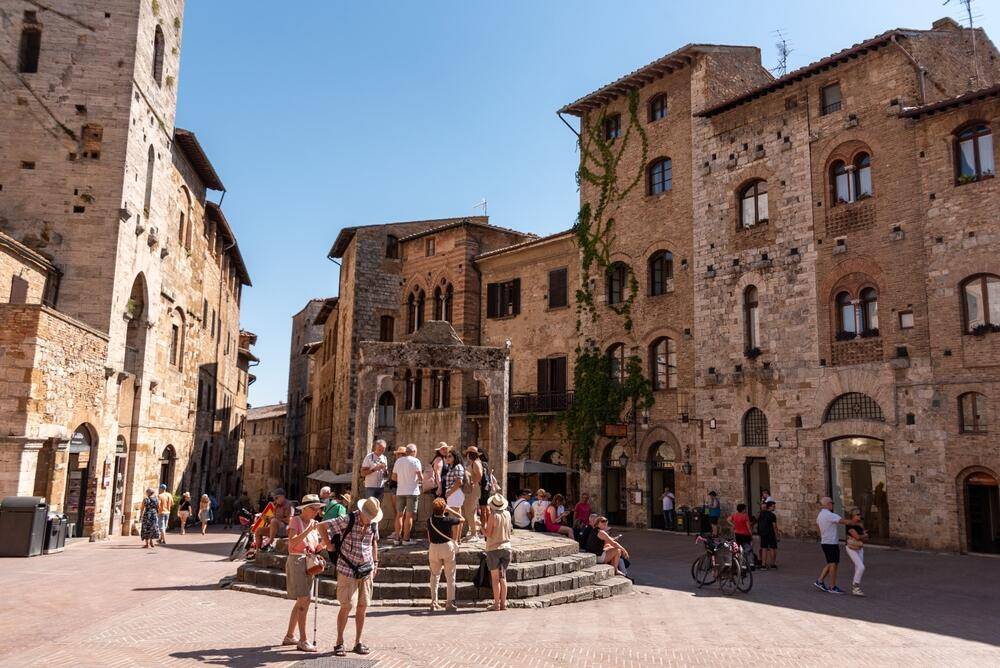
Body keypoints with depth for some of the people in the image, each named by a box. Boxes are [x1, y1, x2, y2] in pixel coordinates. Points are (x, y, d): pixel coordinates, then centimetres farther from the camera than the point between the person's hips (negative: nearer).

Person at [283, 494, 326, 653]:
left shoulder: (313, 523, 12)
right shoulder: (296, 520, -8)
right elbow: (292, 541, -23)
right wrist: (308, 530, -27)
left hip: (309, 563, 8)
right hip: (297, 561, -8)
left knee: (301, 601, 13)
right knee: (305, 600, -12)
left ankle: (289, 636, 26)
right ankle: (303, 641, -8)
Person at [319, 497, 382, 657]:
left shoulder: (373, 523, 2)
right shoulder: (347, 520, -14)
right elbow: (321, 526, -10)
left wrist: (375, 562, 18)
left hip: (366, 570, 5)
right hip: (348, 570, -5)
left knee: (362, 607, 7)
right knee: (346, 606, -5)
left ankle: (358, 642, 18)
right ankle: (339, 643, 9)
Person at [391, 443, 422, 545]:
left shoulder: (398, 461, 9)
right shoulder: (415, 461, -7)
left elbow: (393, 477, 11)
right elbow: (420, 477, -14)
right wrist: (422, 477, 8)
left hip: (400, 491, 5)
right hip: (412, 491, -5)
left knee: (399, 514, 10)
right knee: (409, 515, -1)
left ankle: (398, 538, 10)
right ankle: (406, 539, 0)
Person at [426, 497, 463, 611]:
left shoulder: (430, 521, -5)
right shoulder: (448, 520, -14)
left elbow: (429, 538, 6)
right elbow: (462, 519, 4)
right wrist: (450, 510, 6)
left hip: (433, 548, 3)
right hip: (448, 547, -3)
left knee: (434, 575, 14)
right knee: (450, 576, 6)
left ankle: (434, 602, 13)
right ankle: (449, 602, 5)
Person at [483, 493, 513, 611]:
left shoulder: (493, 516, -15)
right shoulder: (507, 514, 1)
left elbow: (488, 534, -15)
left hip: (494, 549, -5)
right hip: (506, 547, 5)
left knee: (495, 578, 2)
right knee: (503, 577, 13)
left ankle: (496, 604, 3)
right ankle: (503, 603, 13)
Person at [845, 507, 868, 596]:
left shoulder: (861, 525, 8)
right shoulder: (849, 525, -16)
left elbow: (866, 539, 6)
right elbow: (857, 536, -22)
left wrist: (861, 536, -14)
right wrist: (865, 535, -4)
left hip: (860, 549, 7)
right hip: (852, 549, -7)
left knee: (858, 569, 6)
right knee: (861, 567, -16)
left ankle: (854, 588, 17)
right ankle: (855, 588, -6)